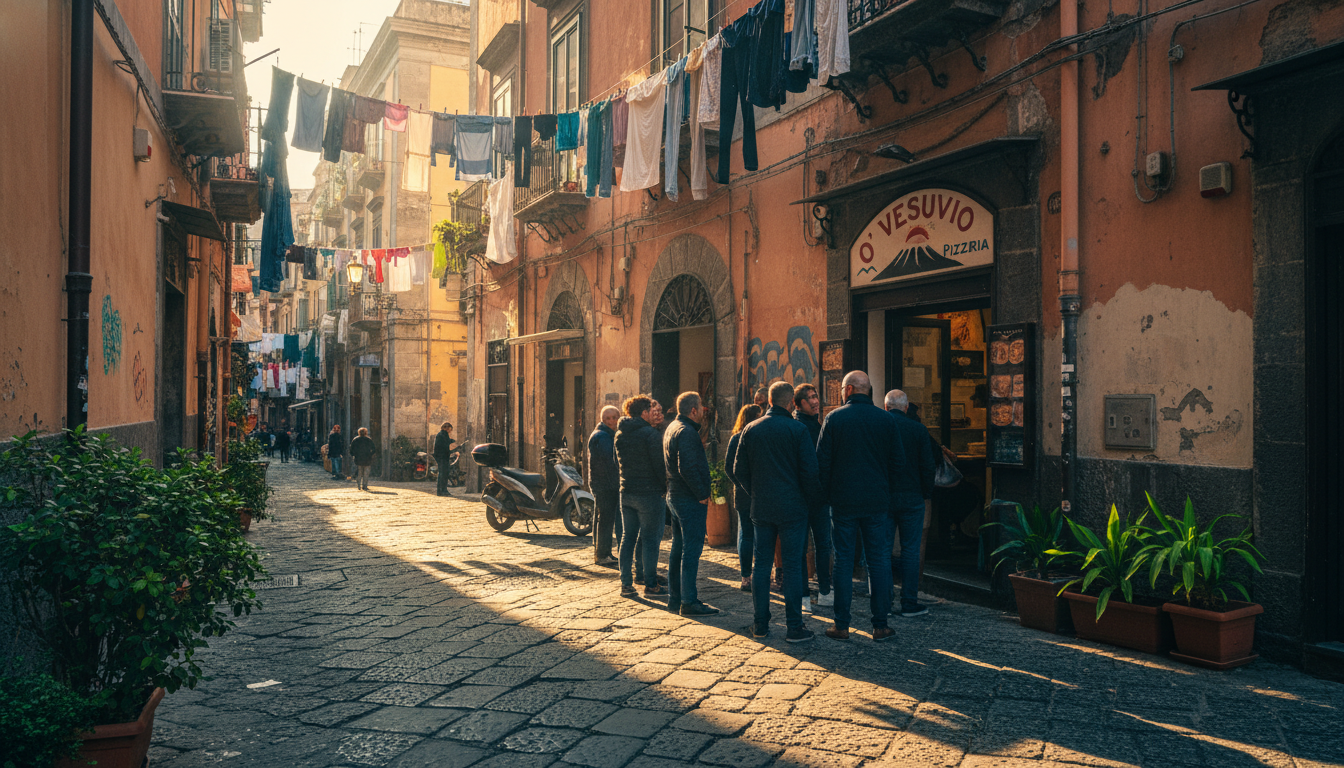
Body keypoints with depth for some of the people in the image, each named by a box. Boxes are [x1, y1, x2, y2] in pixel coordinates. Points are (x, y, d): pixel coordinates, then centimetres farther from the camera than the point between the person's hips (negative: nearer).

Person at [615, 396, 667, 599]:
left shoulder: (619, 435, 9)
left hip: (626, 493, 7)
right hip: (648, 493, -6)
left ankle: (626, 584, 13)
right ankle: (650, 584, 3)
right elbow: (659, 464, -13)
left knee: (628, 537, 11)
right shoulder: (649, 433, -13)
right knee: (650, 539, 0)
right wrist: (665, 487, -3)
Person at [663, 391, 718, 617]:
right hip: (690, 499, -10)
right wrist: (702, 495, -18)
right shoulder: (686, 432, -18)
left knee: (678, 548, 15)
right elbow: (687, 468, -25)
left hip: (675, 495, 11)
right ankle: (689, 602, -3)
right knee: (692, 550, -6)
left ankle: (675, 598, 22)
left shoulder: (672, 428, 14)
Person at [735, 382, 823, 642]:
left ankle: (760, 624, 15)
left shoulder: (751, 429, 3)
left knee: (761, 564, 10)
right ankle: (794, 627, 3)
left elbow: (739, 470, 8)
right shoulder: (798, 430, -8)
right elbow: (810, 471, -10)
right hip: (792, 508, -3)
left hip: (761, 507, 4)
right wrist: (813, 502, 3)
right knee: (793, 566, 1)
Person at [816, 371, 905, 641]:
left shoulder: (834, 418, -4)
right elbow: (898, 460, 3)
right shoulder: (887, 419, 0)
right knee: (879, 561, 7)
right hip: (877, 502, 1)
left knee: (843, 561, 6)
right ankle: (880, 625, 9)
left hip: (843, 502, -1)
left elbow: (822, 461, -3)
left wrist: (830, 494, 8)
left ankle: (842, 625, 9)